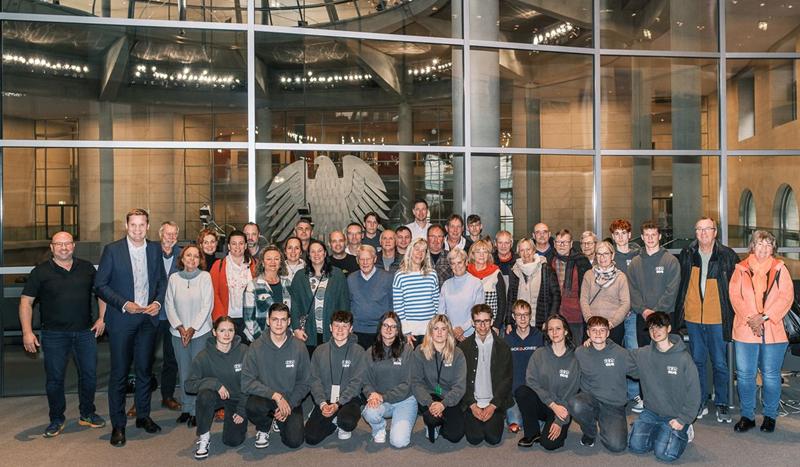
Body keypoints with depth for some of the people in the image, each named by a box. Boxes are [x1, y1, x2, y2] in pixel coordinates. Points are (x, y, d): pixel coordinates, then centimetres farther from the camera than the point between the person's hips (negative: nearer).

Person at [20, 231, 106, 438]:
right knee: (54, 378, 6)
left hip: (85, 332, 2)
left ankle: (87, 414, 26)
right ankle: (57, 419, 23)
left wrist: (102, 318, 4)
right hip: (54, 335, -2)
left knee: (89, 375, 7)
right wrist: (27, 332, -11)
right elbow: (26, 302, -2)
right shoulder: (41, 271, -1)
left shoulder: (87, 268, 5)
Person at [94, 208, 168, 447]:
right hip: (121, 319, -3)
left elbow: (162, 279, 13)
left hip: (148, 318, 4)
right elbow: (100, 285, -6)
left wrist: (158, 302, -4)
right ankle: (118, 425, 13)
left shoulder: (155, 249, 5)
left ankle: (143, 416, 27)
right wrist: (124, 304, -15)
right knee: (119, 373, 2)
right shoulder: (112, 250, -6)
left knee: (145, 369, 13)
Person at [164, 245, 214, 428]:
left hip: (200, 332, -2)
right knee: (184, 371, 6)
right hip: (178, 332, 2)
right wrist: (180, 327, -6)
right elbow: (169, 305, 3)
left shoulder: (205, 277, -3)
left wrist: (192, 329, -9)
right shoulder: (174, 278, 4)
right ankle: (186, 408, 18)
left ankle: (197, 411, 6)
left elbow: (207, 305, -6)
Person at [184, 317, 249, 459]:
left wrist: (242, 410, -8)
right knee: (204, 394, -34)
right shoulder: (204, 356, -14)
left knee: (233, 440, -12)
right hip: (216, 395, 0)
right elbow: (188, 385, -17)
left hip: (237, 398, 0)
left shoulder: (244, 351, -14)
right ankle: (204, 437, -11)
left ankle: (239, 422, 24)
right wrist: (215, 383, -30)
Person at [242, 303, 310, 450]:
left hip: (291, 400, 1)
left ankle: (281, 422, 20)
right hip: (265, 398, -1)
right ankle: (263, 429, 3)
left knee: (294, 441, -17)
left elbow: (304, 383, 0)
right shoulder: (257, 347, -9)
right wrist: (275, 395, -22)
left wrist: (289, 404, -13)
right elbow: (247, 382, -14)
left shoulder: (299, 347, -6)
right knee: (252, 406, -34)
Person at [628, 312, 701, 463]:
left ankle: (683, 432, 11)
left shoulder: (683, 358, -12)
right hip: (651, 412, 3)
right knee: (636, 445, -13)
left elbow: (693, 393, -9)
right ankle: (663, 434, 14)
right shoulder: (641, 354, -3)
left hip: (675, 416, -3)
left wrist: (683, 419, -13)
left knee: (665, 453, -20)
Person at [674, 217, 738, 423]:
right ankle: (700, 402, 24)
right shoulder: (687, 255, 3)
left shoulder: (728, 256, -4)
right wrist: (678, 311, 8)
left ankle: (722, 404, 20)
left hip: (718, 319, -2)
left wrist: (731, 313, -3)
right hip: (692, 317, 2)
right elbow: (679, 284, 10)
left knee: (720, 363, 6)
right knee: (697, 361, 12)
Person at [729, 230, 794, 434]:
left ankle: (770, 416, 22)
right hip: (745, 329, 0)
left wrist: (764, 317, -13)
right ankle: (747, 416, 17)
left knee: (771, 375, 7)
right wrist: (750, 318, -14)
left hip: (773, 331, 0)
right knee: (745, 374, 4)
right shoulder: (741, 269, 6)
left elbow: (786, 297, -4)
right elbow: (735, 296, -1)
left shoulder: (779, 269, 5)